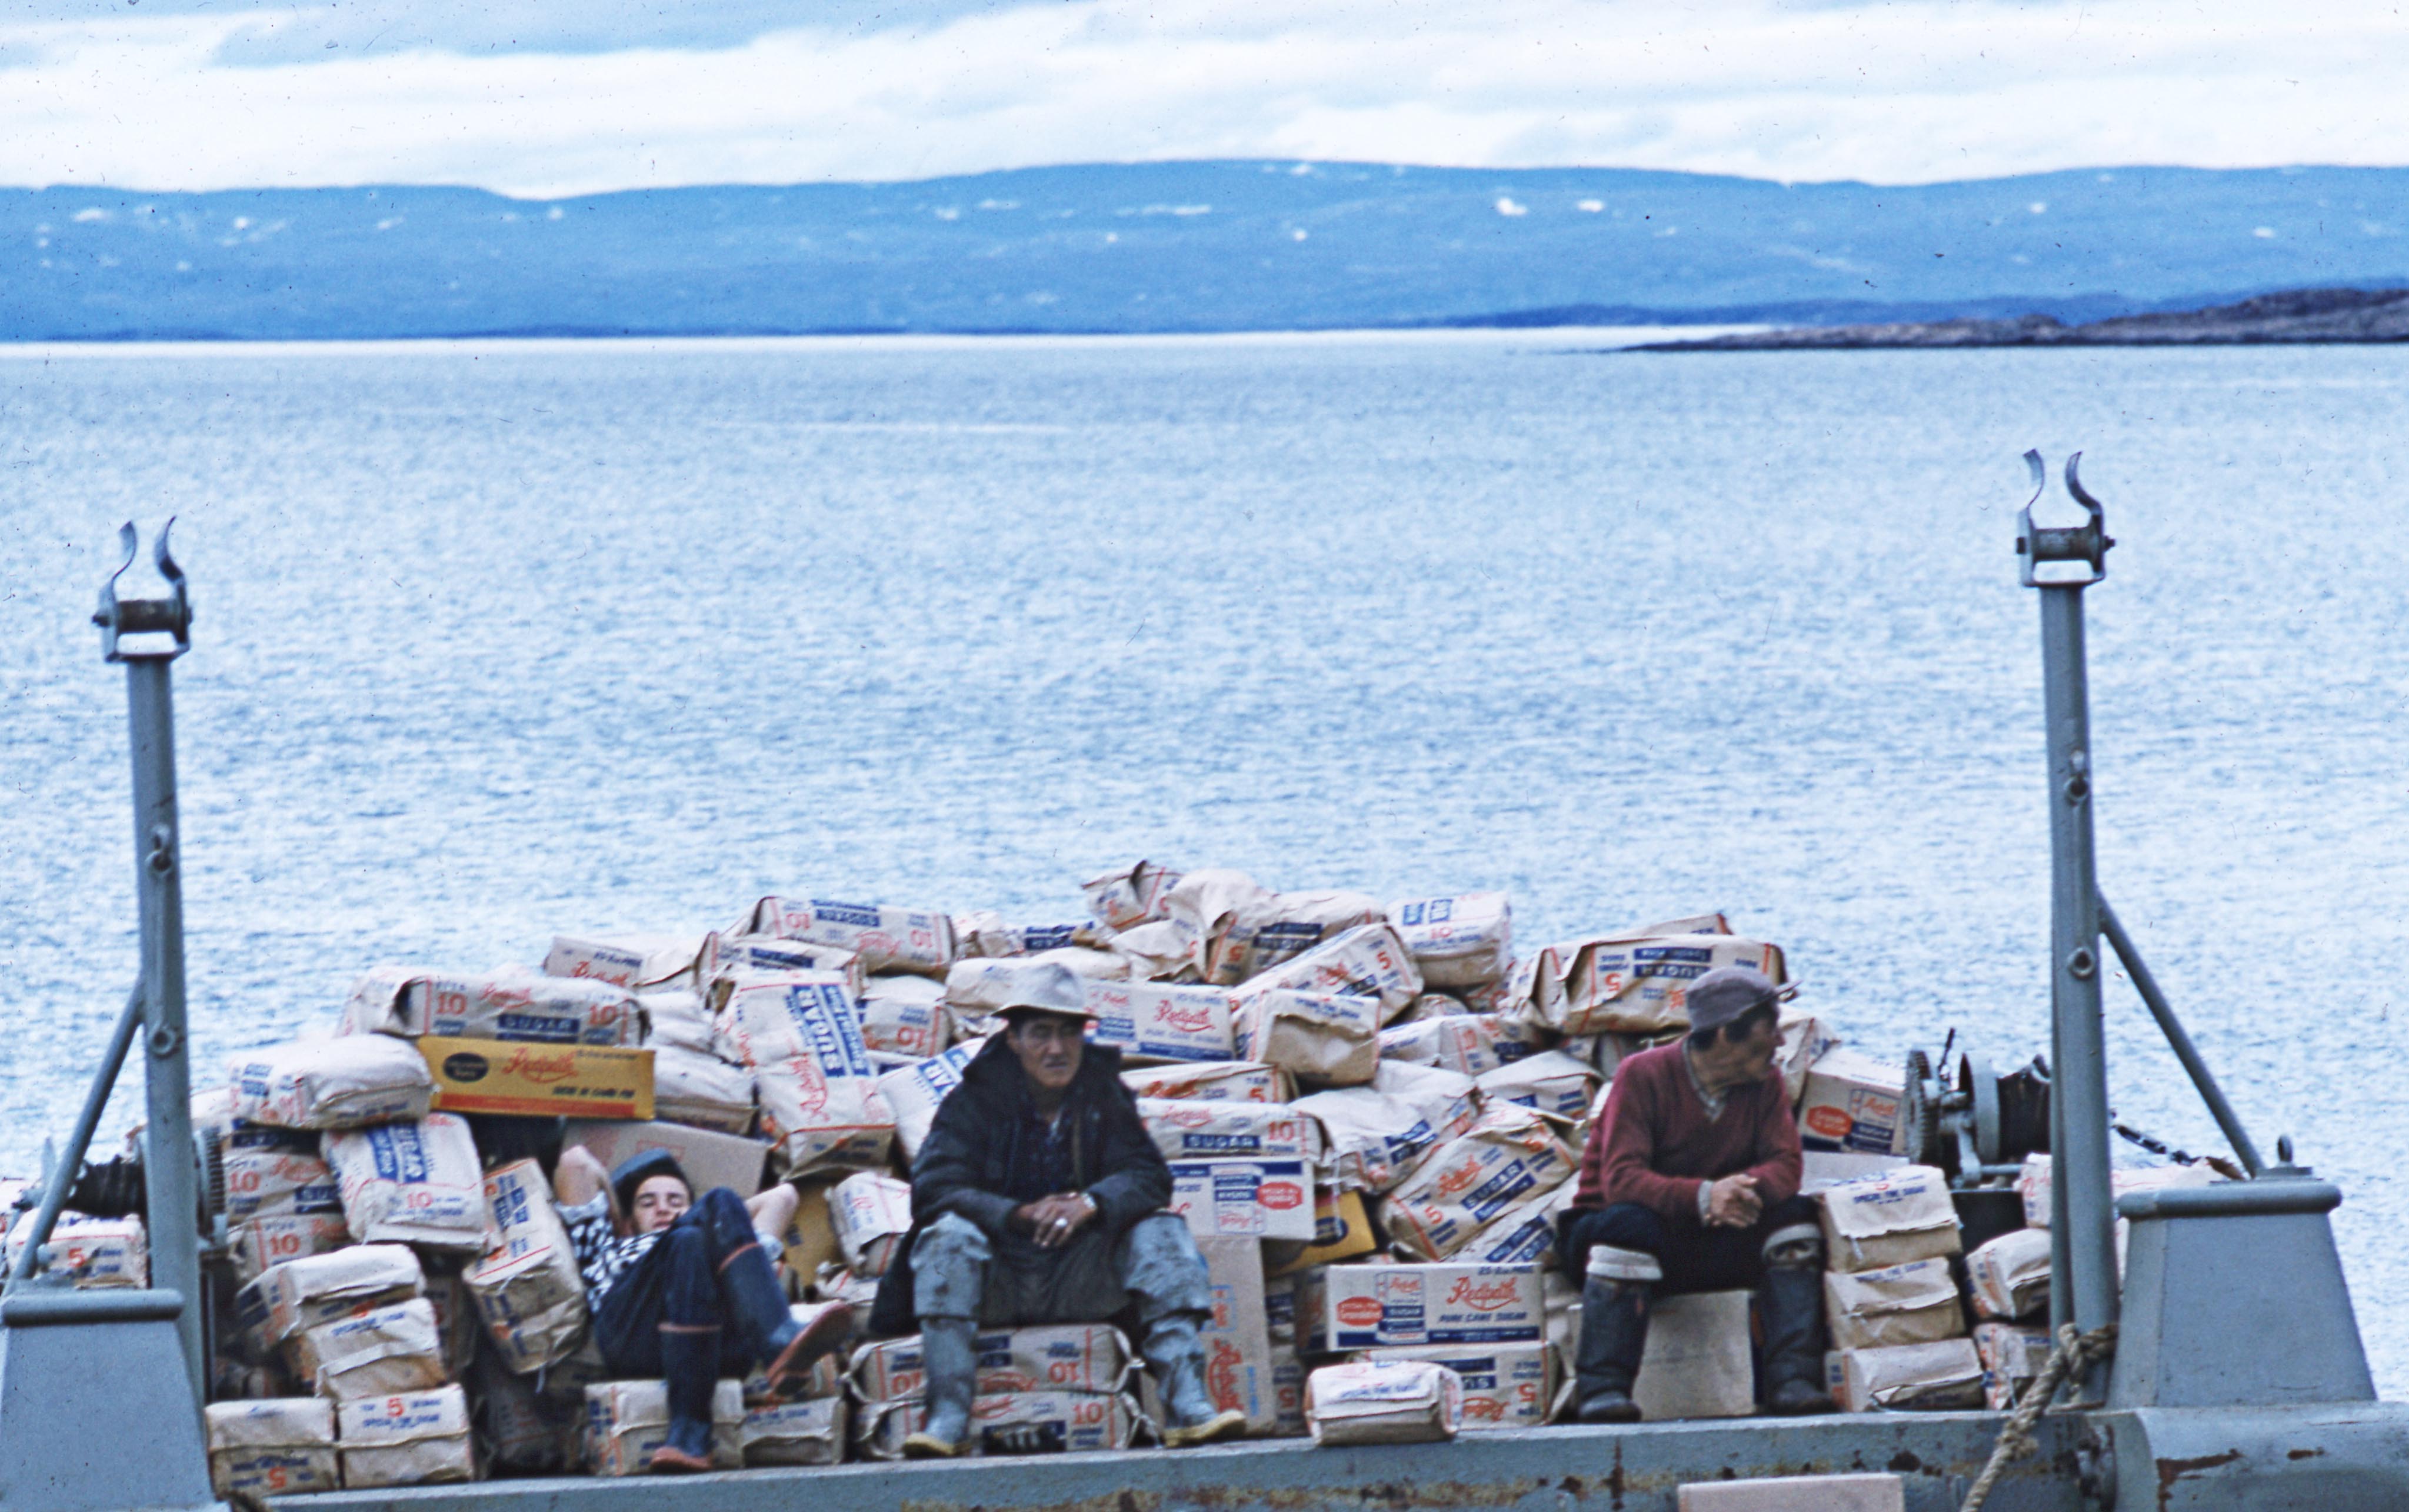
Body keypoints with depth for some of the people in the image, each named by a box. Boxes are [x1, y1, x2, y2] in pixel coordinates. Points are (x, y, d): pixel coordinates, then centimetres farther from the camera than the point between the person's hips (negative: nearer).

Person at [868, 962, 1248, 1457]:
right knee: (948, 1235, -31)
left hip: (1082, 1282, 2)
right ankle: (948, 1416, -38)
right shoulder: (974, 1101, -3)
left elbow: (1148, 1175, -5)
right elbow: (933, 1188, -16)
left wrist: (1091, 1203, -27)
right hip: (997, 1282, -2)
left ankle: (1186, 1403, -31)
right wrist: (1020, 1215, -29)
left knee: (1160, 1232, -19)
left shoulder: (1105, 1096, 7)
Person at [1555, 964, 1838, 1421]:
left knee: (1794, 1215, -17)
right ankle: (1602, 1391, -35)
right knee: (1630, 1222, -38)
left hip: (1711, 1239, 5)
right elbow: (1621, 1180, -27)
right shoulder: (1643, 1076, -16)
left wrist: (1741, 1189, -35)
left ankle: (1793, 1382, -22)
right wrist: (1703, 1196, -42)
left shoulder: (1764, 1084, 0)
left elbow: (1784, 1166, -11)